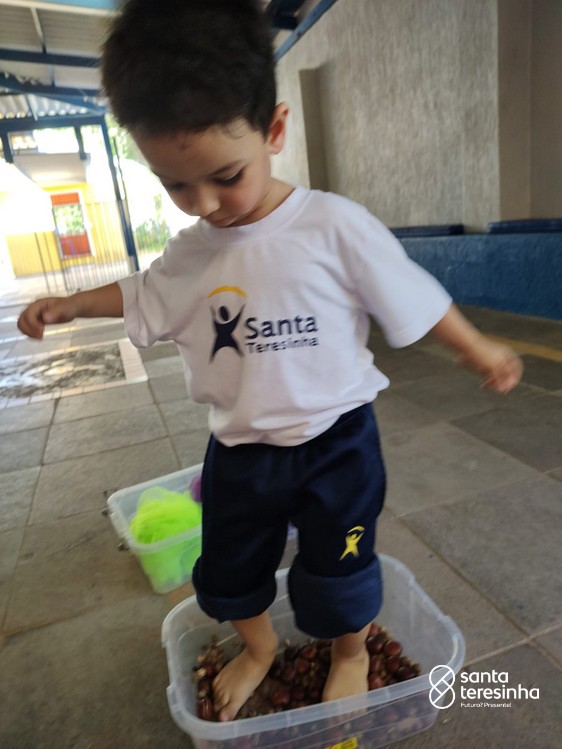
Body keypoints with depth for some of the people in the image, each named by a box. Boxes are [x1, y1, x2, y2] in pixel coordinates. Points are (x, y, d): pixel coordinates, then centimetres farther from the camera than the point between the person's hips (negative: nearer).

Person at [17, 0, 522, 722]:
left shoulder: (334, 226, -19)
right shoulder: (191, 250, -3)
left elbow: (414, 299, -10)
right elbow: (141, 295, 16)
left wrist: (481, 351, -1)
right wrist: (70, 304, 11)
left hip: (333, 443, -4)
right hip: (239, 449, 5)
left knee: (336, 573, 13)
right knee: (229, 568, 21)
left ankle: (351, 653, 48)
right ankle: (257, 648, 53)